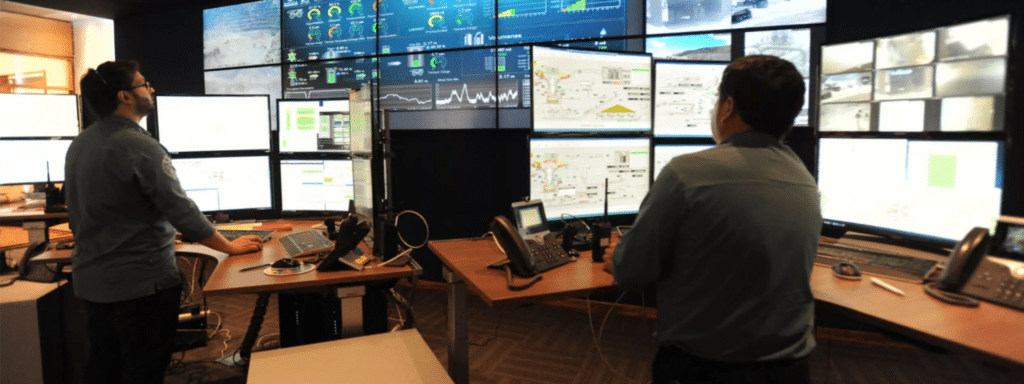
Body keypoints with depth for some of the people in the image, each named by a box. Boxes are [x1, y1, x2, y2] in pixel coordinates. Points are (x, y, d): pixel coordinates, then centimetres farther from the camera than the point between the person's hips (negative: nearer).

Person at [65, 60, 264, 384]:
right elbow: (182, 212, -21)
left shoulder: (78, 146, 6)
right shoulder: (141, 147, -21)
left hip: (91, 279, 8)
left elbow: (76, 216, 15)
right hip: (141, 282, -8)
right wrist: (230, 247, -9)